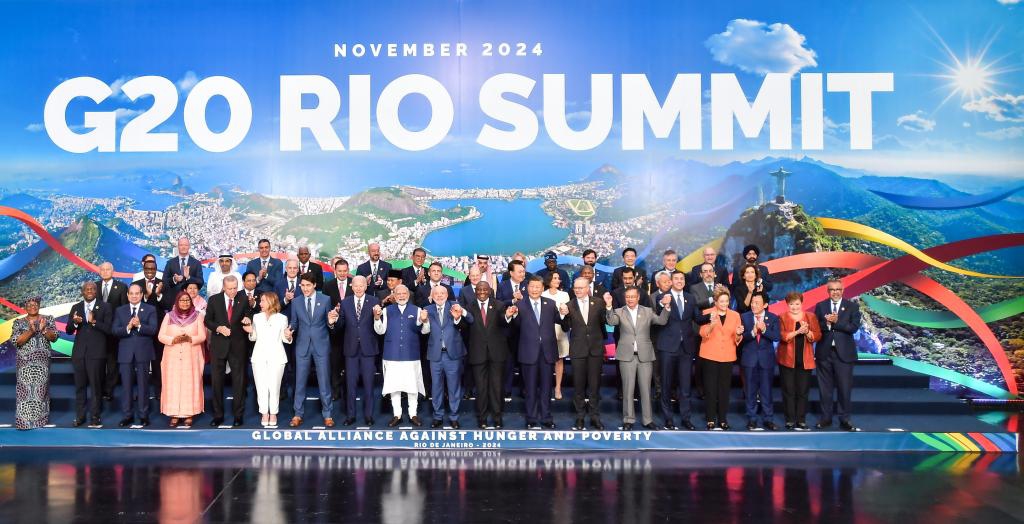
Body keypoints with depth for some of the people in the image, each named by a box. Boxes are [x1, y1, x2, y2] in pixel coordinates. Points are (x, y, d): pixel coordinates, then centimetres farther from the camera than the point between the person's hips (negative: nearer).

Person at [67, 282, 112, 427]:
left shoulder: (105, 307, 0)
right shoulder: (76, 308, 10)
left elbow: (108, 329, -8)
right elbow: (68, 330, 7)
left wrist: (94, 322, -22)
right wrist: (74, 322, -14)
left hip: (96, 352, -3)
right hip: (79, 352, 4)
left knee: (95, 385, -1)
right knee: (80, 385, 8)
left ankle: (94, 416, 6)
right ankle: (80, 415, 16)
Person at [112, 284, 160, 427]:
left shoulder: (150, 310, 4)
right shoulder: (120, 311, 11)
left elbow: (153, 329, -7)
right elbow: (114, 330, 0)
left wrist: (139, 325, -22)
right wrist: (127, 327, -18)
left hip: (143, 352, -2)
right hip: (125, 353, 2)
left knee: (143, 384, 3)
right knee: (126, 385, 5)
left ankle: (143, 415, 10)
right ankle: (127, 415, 12)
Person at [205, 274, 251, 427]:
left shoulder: (243, 300, 1)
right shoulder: (214, 300, 1)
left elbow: (247, 317, 7)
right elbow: (207, 320, 4)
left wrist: (247, 320, -16)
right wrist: (218, 328, -13)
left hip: (238, 345, 0)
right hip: (219, 345, 1)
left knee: (239, 380, 4)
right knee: (217, 380, 6)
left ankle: (238, 414, 13)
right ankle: (218, 414, 17)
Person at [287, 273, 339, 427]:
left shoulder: (325, 300, -1)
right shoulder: (296, 302, 4)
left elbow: (329, 323, 2)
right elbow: (294, 323, 8)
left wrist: (331, 322, -21)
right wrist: (289, 329, -14)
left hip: (321, 345, -2)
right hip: (302, 345, 2)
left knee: (324, 381, 4)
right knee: (300, 381, 7)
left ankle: (327, 414, 15)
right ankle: (298, 414, 19)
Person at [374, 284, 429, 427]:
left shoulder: (416, 310, 3)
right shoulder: (386, 310, 5)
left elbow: (425, 331, -4)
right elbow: (380, 331, -1)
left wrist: (424, 321, -26)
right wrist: (377, 317, -18)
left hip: (411, 354, 0)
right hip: (392, 354, 0)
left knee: (412, 385, 5)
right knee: (394, 385, 5)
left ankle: (413, 414, 16)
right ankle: (397, 415, 16)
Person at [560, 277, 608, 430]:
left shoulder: (598, 302, 1)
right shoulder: (569, 306, -1)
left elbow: (605, 321, 2)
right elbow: (566, 328, -6)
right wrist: (563, 315, -19)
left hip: (596, 348, 0)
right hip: (578, 349, 0)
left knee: (594, 384, 6)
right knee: (578, 384, 7)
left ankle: (595, 416, 16)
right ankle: (580, 416, 19)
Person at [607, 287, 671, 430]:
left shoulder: (647, 311, 9)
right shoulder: (619, 312, 5)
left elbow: (662, 321, -3)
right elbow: (611, 322, -15)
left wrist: (666, 306, -17)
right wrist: (608, 305, -29)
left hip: (645, 355, 1)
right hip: (627, 356, -1)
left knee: (646, 389, 5)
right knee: (628, 389, 3)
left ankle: (647, 420, 15)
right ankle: (628, 420, 12)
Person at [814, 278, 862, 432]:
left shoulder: (852, 306, 1)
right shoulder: (820, 306, 5)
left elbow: (854, 327, -11)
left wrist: (836, 321, -19)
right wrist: (826, 323, -21)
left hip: (844, 353, -2)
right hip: (824, 352, 2)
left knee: (844, 388, 3)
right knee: (825, 388, 9)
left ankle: (844, 419, 12)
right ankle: (826, 418, 19)